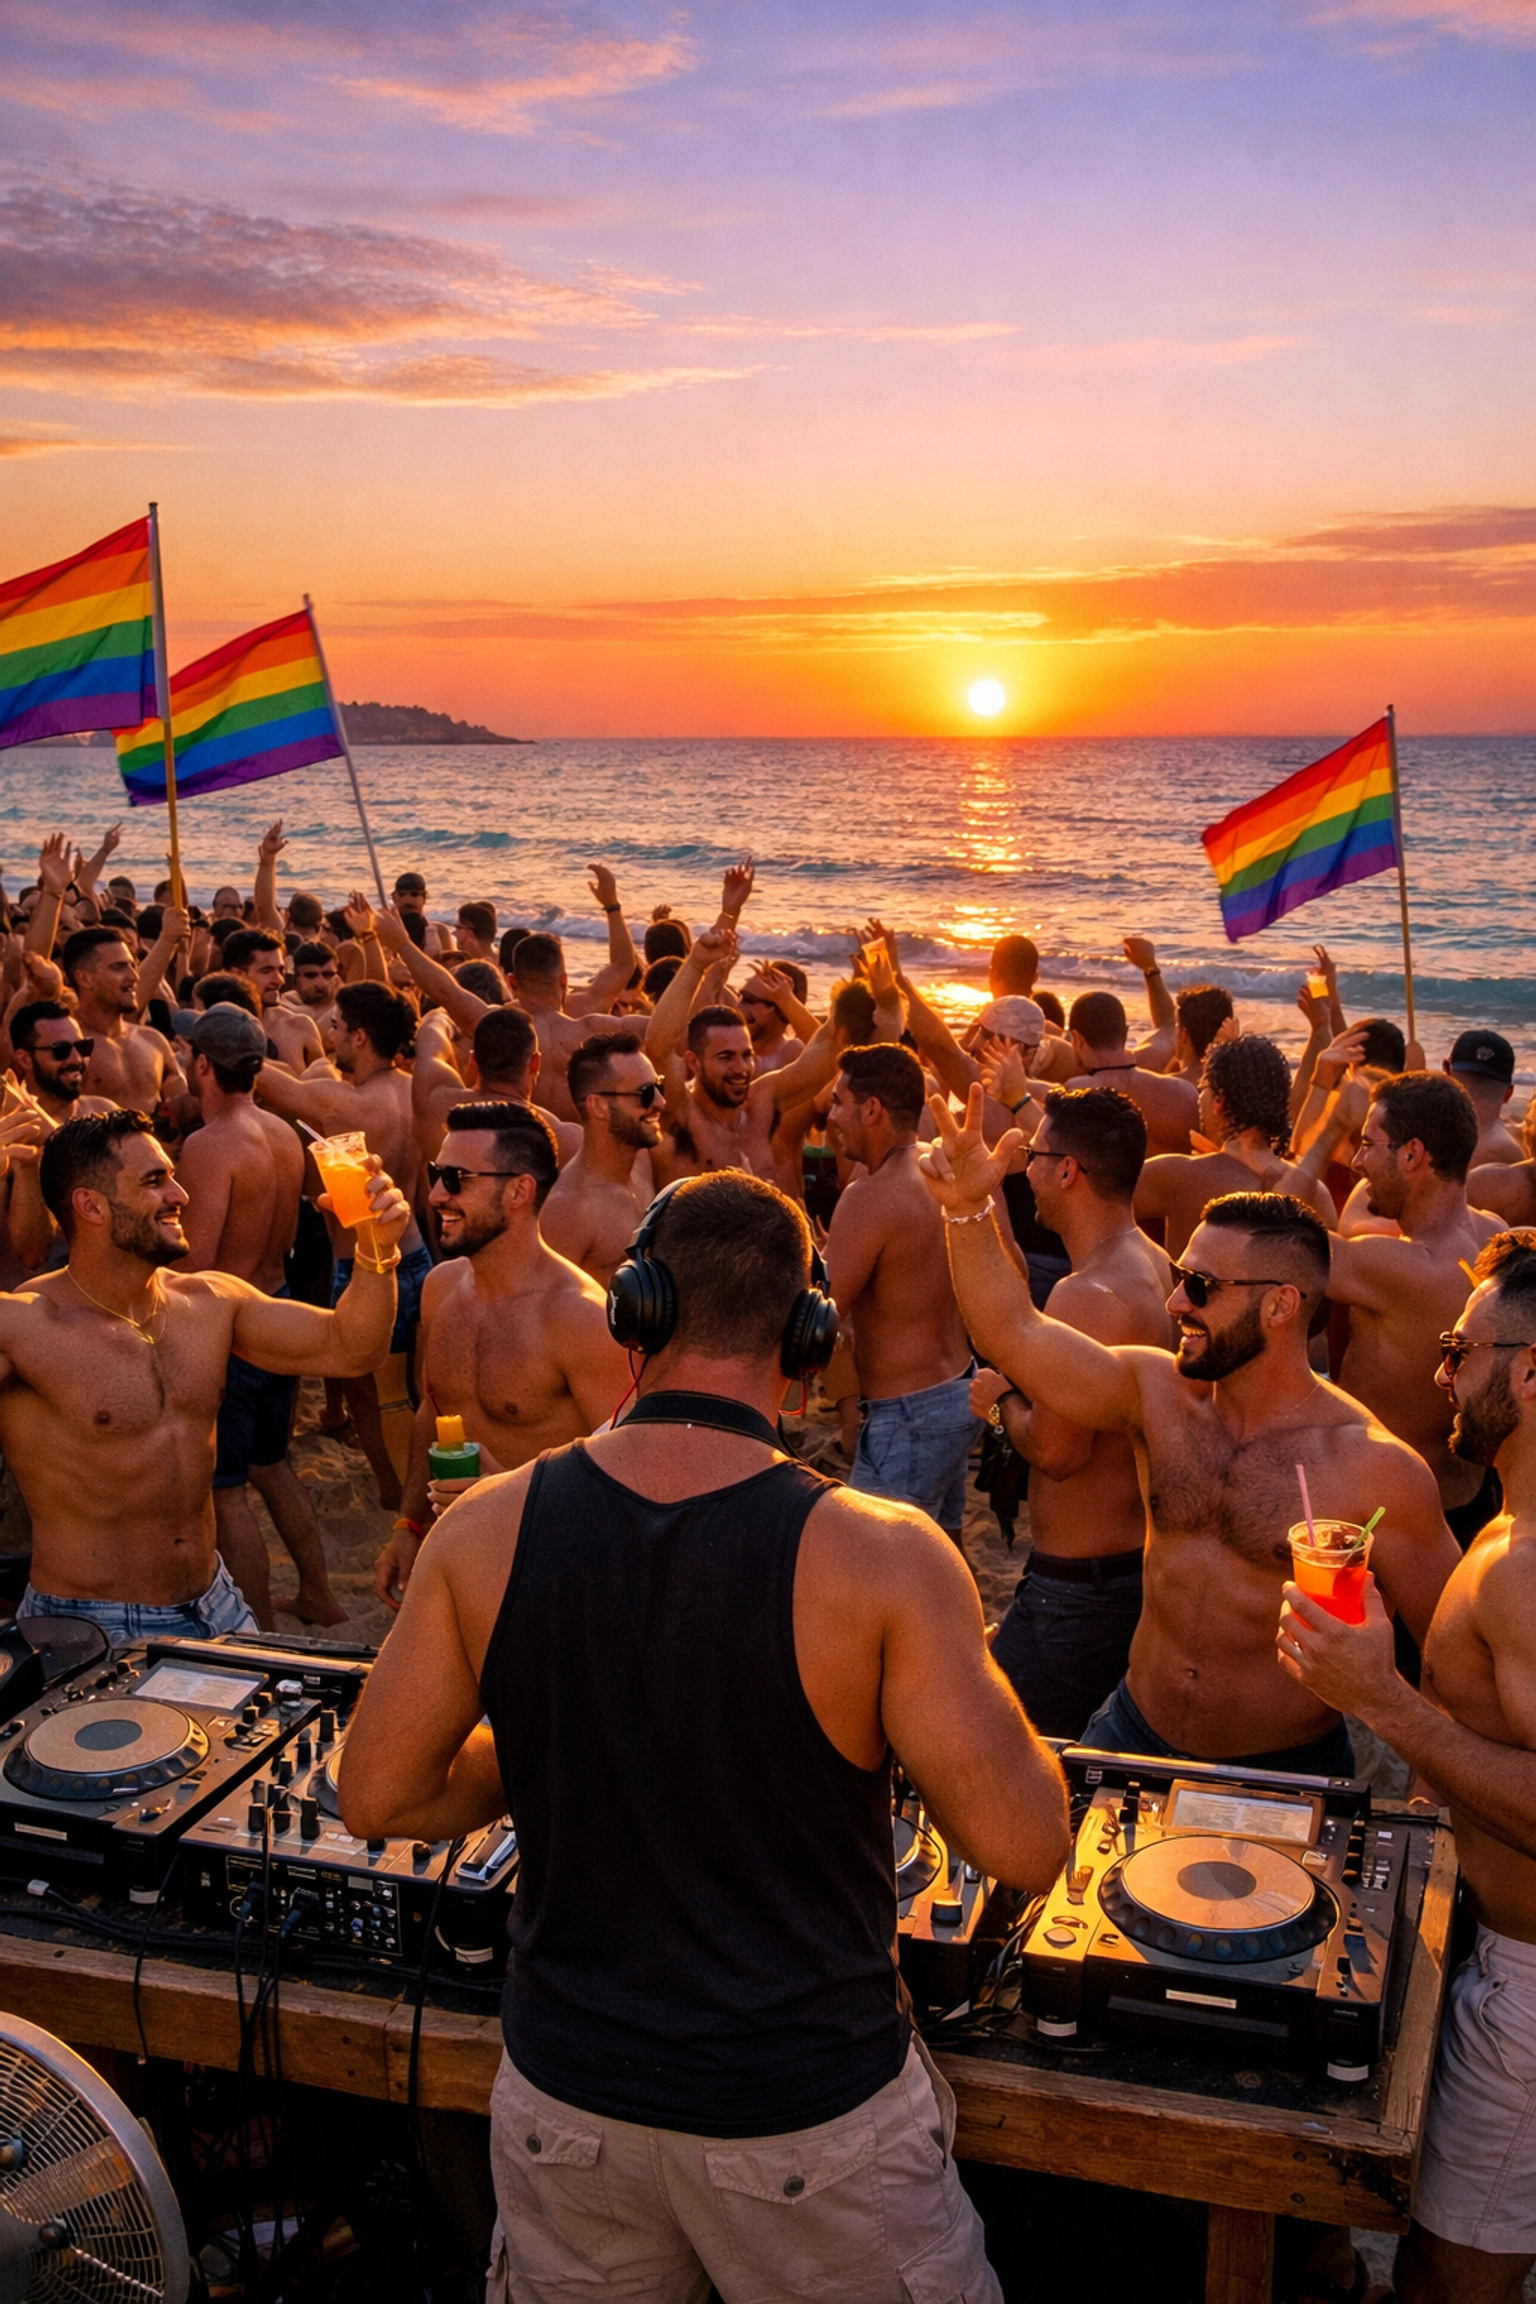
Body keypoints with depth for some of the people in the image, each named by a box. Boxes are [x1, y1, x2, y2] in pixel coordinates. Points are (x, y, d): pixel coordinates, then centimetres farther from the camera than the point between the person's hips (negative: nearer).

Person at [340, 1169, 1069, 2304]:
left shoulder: (485, 1530, -12)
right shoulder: (880, 1556, -22)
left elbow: (377, 1797, -3)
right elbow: (1027, 1847, -18)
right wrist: (968, 1659, -1)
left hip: (566, 2097, 3)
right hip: (809, 2123, -2)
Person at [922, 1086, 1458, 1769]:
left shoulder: (1373, 1469, -17)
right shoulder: (1159, 1391, -3)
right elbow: (1013, 1333, -10)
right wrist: (969, 1209, -22)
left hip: (1284, 1770, -4)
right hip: (1133, 1736, 4)